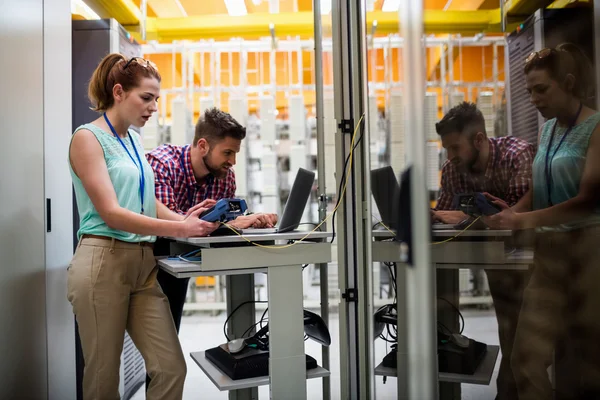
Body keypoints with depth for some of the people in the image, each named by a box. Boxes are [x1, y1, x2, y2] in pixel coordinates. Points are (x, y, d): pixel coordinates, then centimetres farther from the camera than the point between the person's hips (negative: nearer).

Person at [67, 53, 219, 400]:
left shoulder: (133, 141, 16)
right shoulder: (88, 137, -6)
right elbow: (112, 213, -15)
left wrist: (188, 220, -4)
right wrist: (179, 228, -22)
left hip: (144, 264, 7)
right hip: (104, 262, -6)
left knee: (172, 368, 0)